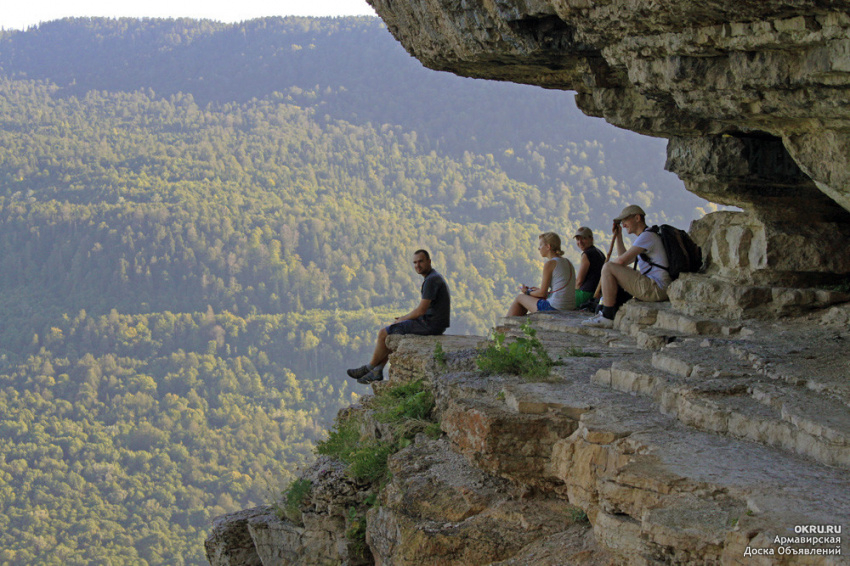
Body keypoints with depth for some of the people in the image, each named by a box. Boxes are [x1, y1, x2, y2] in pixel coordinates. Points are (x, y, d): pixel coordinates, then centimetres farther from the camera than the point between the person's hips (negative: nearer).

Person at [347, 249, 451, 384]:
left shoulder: (431, 280, -19)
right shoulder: (433, 277, 15)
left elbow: (421, 310, -22)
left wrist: (403, 319, -5)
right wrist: (405, 318, 12)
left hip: (430, 324, -10)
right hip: (433, 323, 10)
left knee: (383, 333, -4)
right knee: (389, 332, 18)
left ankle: (369, 367, 14)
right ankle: (377, 371, 14)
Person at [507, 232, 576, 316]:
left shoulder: (550, 264, -12)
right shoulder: (568, 263, 12)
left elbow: (542, 293, -10)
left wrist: (528, 292, 10)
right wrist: (539, 290, 21)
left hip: (554, 308, -8)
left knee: (519, 297, 16)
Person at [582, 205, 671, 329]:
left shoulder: (648, 236, -11)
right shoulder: (646, 236, 23)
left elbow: (622, 260, -18)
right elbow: (624, 261, 26)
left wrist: (608, 265, 3)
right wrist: (618, 236, 21)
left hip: (656, 289, -11)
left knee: (608, 269, -14)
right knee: (617, 270, 29)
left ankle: (608, 317, -13)